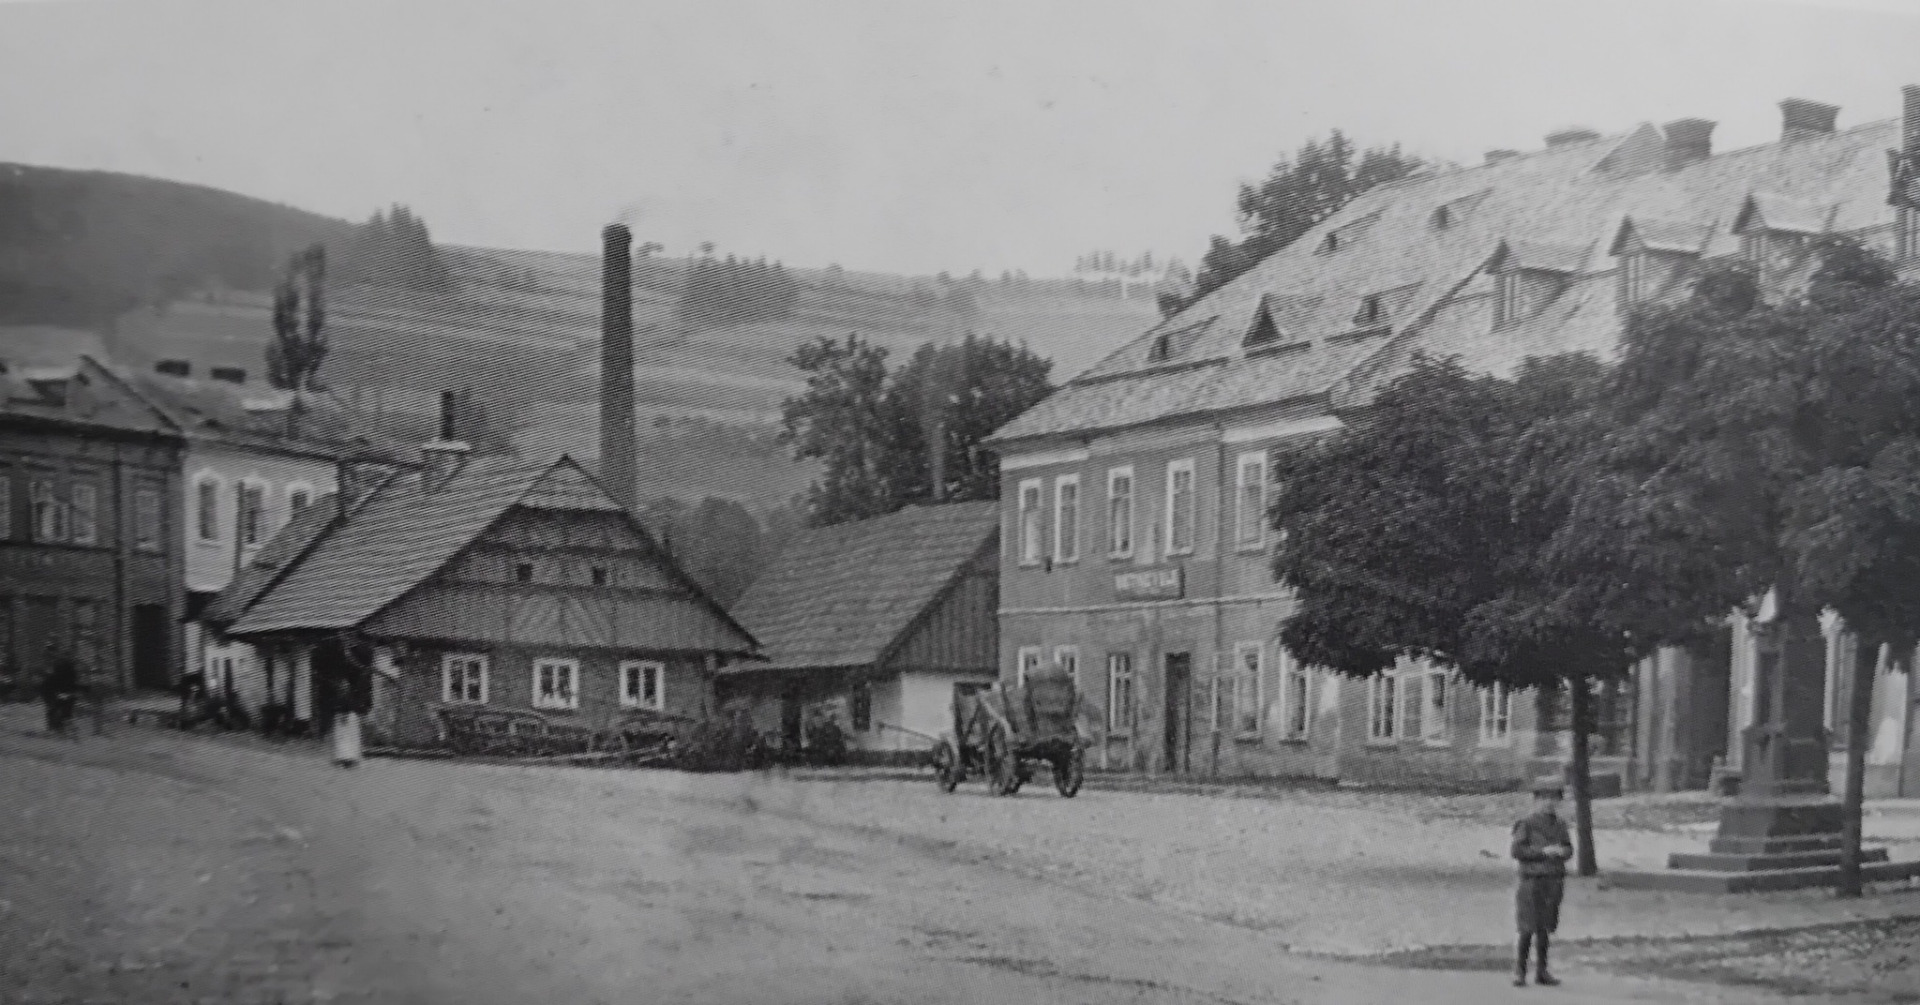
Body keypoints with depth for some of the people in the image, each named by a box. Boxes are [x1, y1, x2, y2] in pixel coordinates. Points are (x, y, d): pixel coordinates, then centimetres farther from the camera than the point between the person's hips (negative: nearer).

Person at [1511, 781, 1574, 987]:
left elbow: (1569, 849, 15)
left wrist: (1562, 851, -9)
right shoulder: (1526, 823, -7)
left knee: (1545, 926, 8)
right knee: (1529, 927, -7)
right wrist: (1543, 851, -18)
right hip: (1533, 879, -5)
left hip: (1554, 882, 5)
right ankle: (1520, 970, 3)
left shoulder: (1559, 824, 10)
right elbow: (1517, 851, -11)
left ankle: (1541, 971, 14)